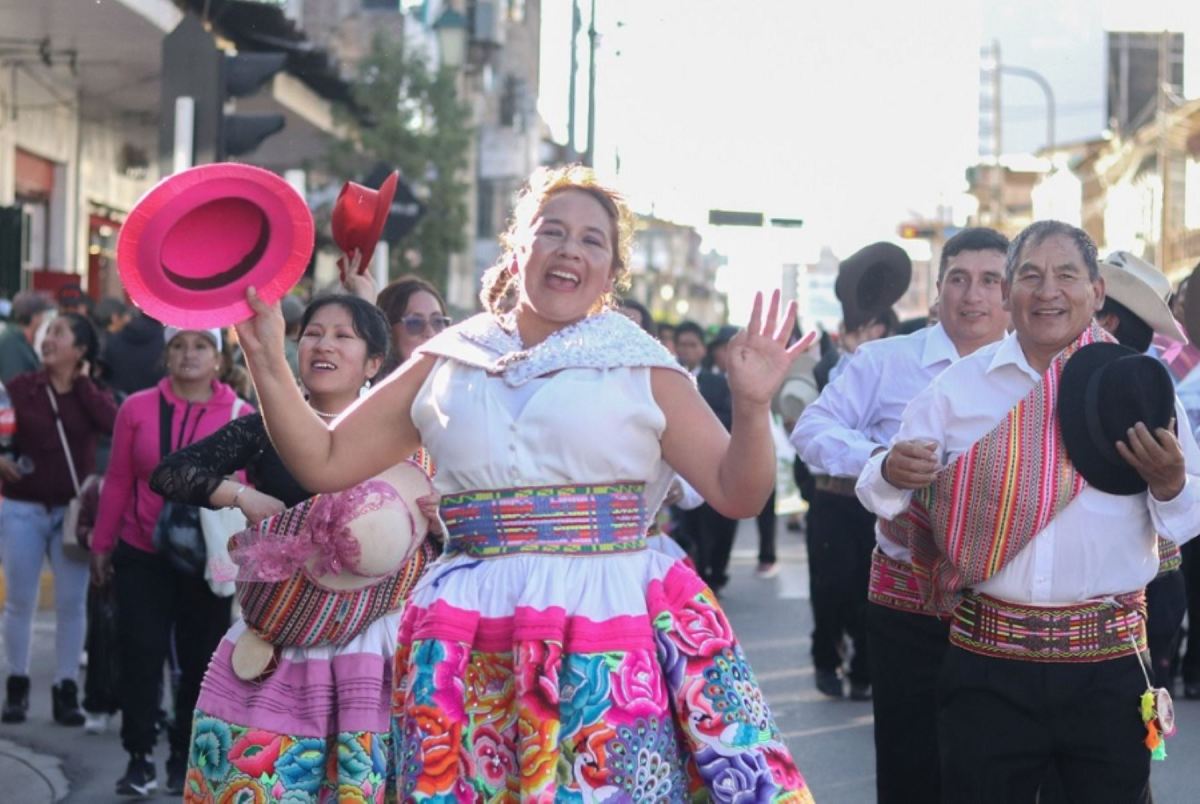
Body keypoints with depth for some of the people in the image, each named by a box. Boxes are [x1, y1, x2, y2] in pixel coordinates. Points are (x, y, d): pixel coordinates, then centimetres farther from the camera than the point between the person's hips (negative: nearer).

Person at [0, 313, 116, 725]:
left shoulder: (92, 394, 1)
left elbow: (114, 423, -18)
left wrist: (81, 382, -11)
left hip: (74, 511, 1)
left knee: (72, 603, 3)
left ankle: (65, 690, 12)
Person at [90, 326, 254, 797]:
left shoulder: (241, 416, -5)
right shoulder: (138, 409, -4)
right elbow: (118, 481, 3)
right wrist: (101, 545, 8)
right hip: (142, 555, 0)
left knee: (200, 658, 7)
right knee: (140, 654, 0)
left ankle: (185, 757, 21)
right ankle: (139, 758, 10)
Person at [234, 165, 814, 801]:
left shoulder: (641, 369, 5)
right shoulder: (446, 366, 10)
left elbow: (736, 495, 1)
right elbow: (324, 462, 10)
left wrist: (751, 408, -16)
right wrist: (267, 361, -1)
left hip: (605, 639, -2)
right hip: (468, 647, 2)